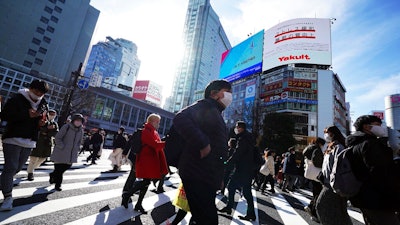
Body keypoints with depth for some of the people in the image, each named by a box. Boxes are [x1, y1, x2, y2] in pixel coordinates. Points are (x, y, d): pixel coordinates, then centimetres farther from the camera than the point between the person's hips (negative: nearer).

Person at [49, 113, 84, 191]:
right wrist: (62, 147, -17)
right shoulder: (66, 127, -12)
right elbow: (57, 138, -11)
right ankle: (57, 185, 24)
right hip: (61, 152, -5)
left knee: (67, 166, 11)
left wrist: (76, 150, 6)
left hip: (71, 154, 5)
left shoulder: (81, 131, 5)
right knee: (59, 168, 1)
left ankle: (53, 174, 40)